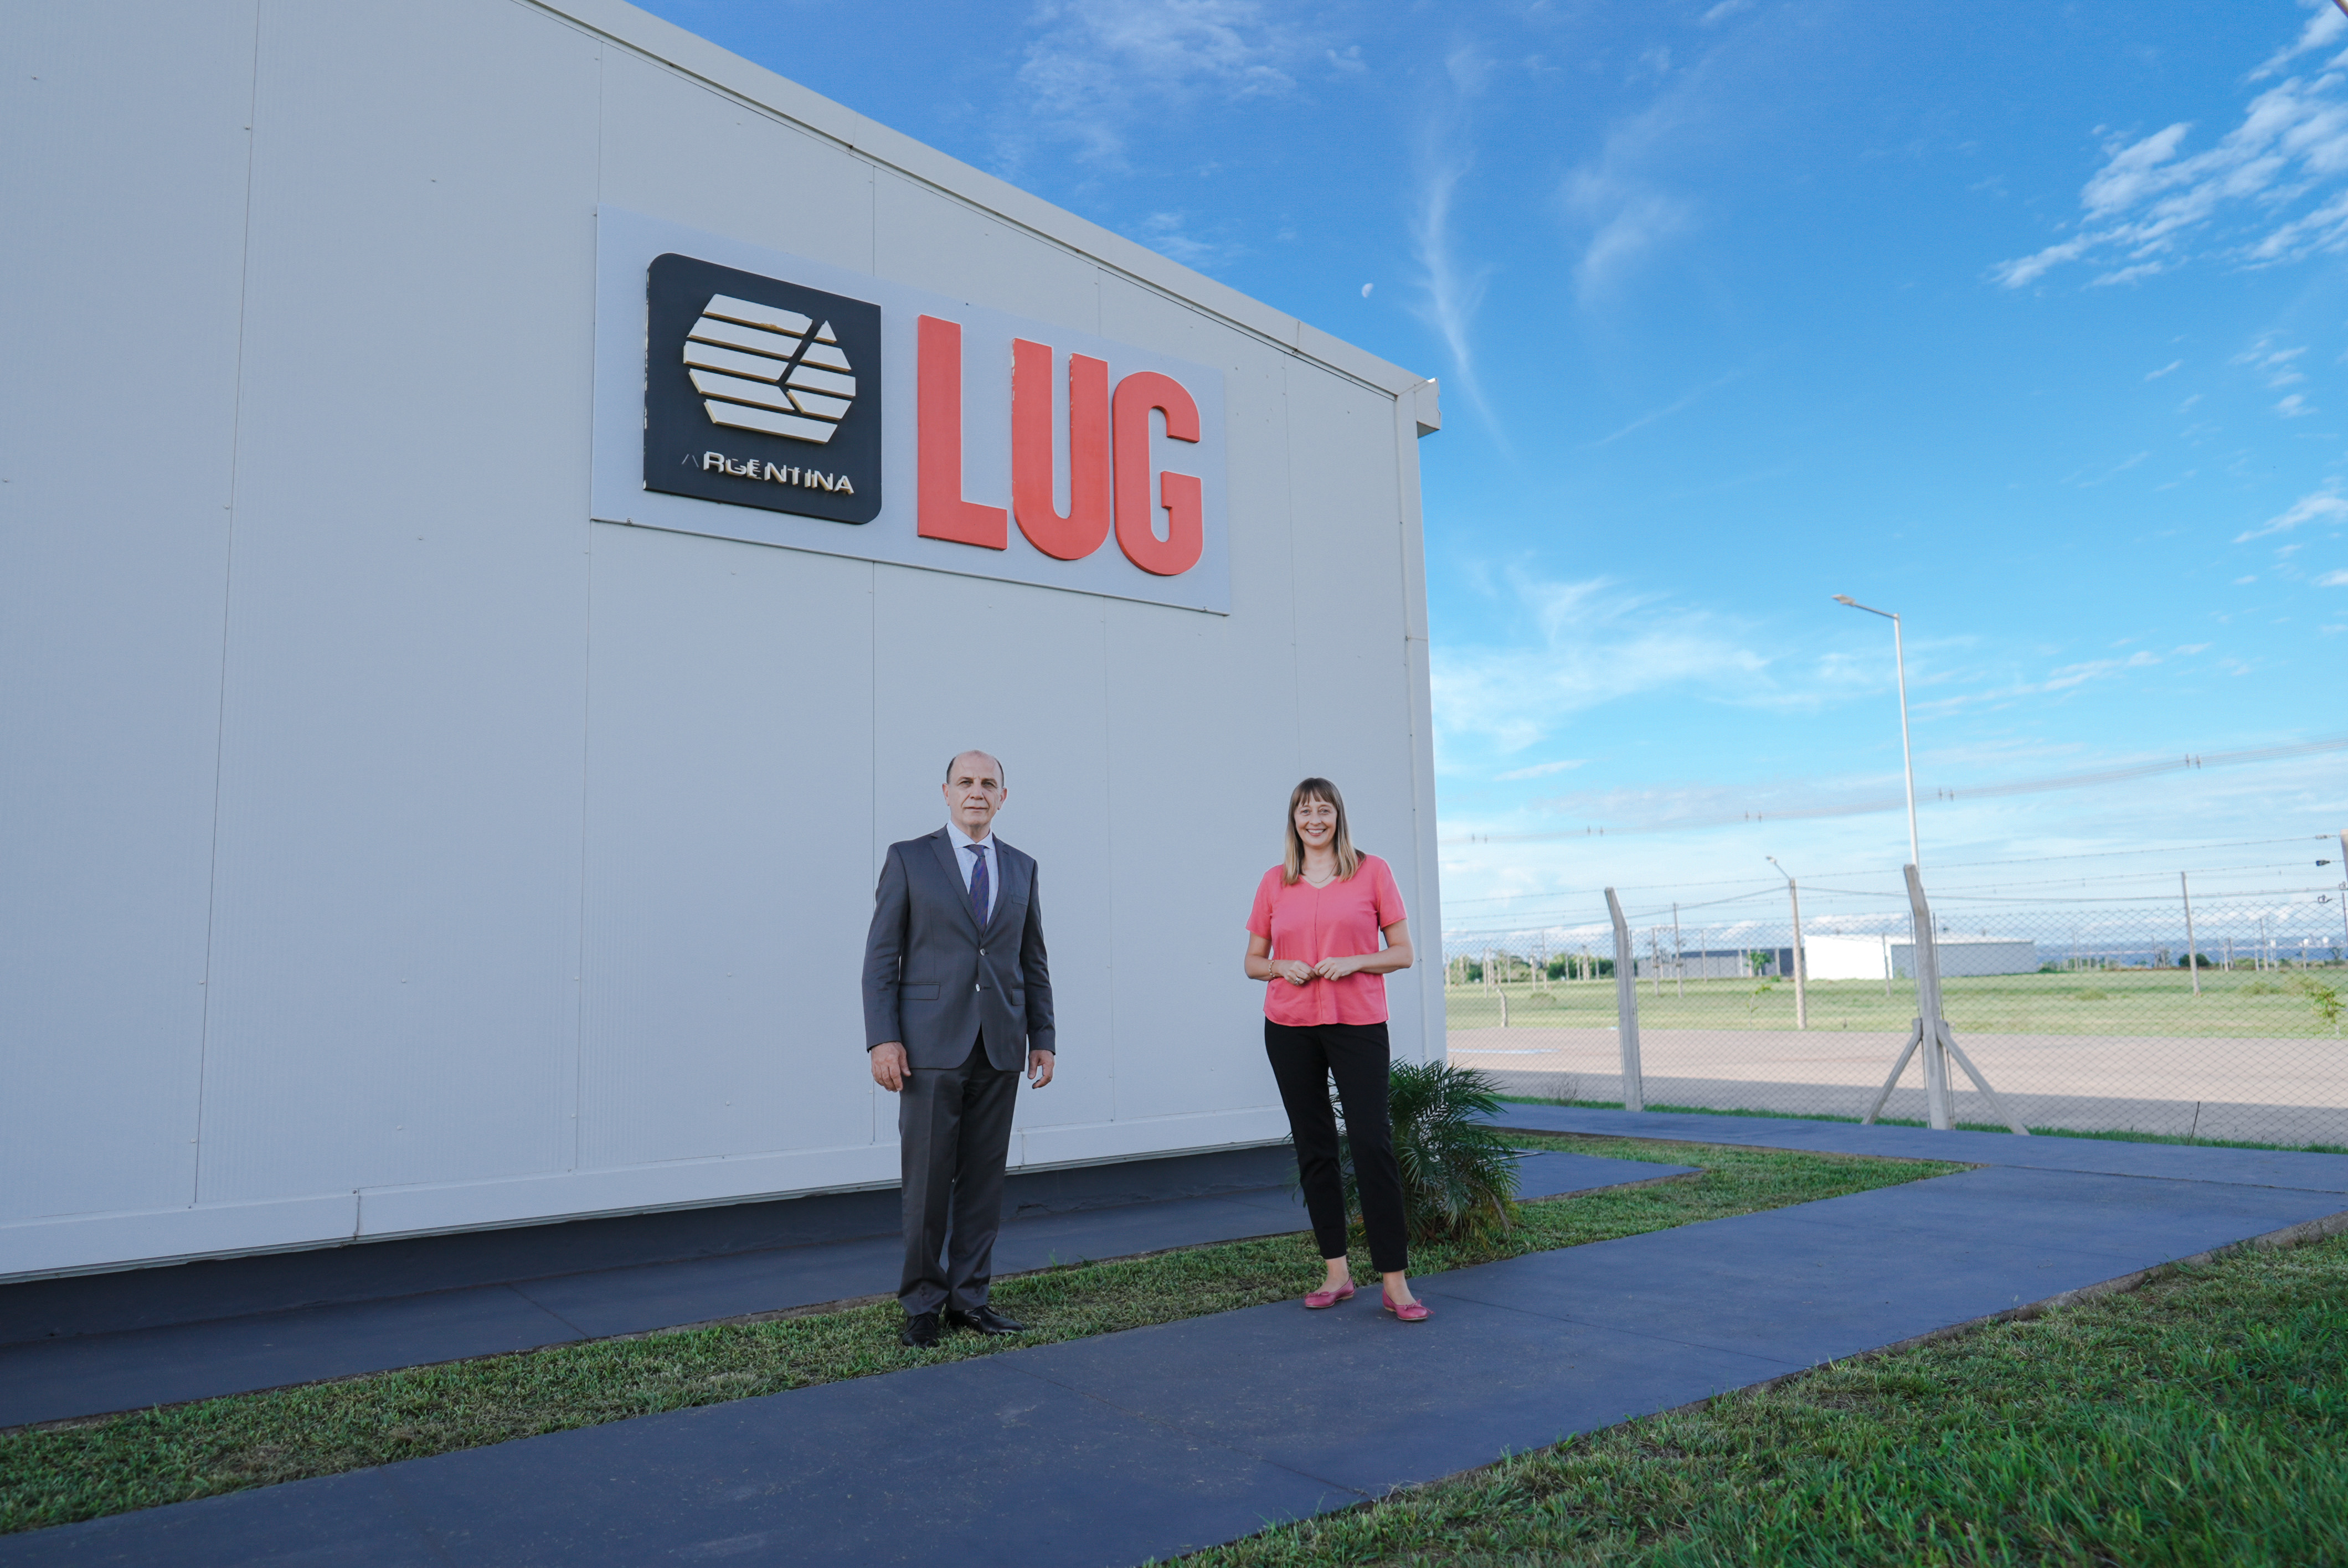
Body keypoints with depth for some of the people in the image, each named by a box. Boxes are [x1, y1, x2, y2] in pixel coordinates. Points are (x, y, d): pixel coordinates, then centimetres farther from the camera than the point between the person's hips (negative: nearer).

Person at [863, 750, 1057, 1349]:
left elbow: (1034, 961, 14)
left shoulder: (1021, 867, 12)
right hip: (931, 1047, -3)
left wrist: (1043, 1038, 9)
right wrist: (882, 1039, -10)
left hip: (1001, 1050, 4)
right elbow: (881, 957, -2)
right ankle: (922, 1304, 14)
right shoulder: (909, 859, 1)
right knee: (927, 1179, 1)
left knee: (984, 1177, 8)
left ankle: (969, 1298, 19)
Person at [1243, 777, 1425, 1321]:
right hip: (1290, 1026, 3)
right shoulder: (1275, 882, 8)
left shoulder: (1372, 871, 2)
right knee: (1313, 1148, 8)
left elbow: (1403, 953, 2)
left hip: (1357, 1024, -3)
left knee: (1372, 1143, -8)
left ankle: (1396, 1283, -2)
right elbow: (1253, 962, 13)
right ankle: (1337, 1273, 17)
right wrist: (1284, 967, -8)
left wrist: (1352, 962, -14)